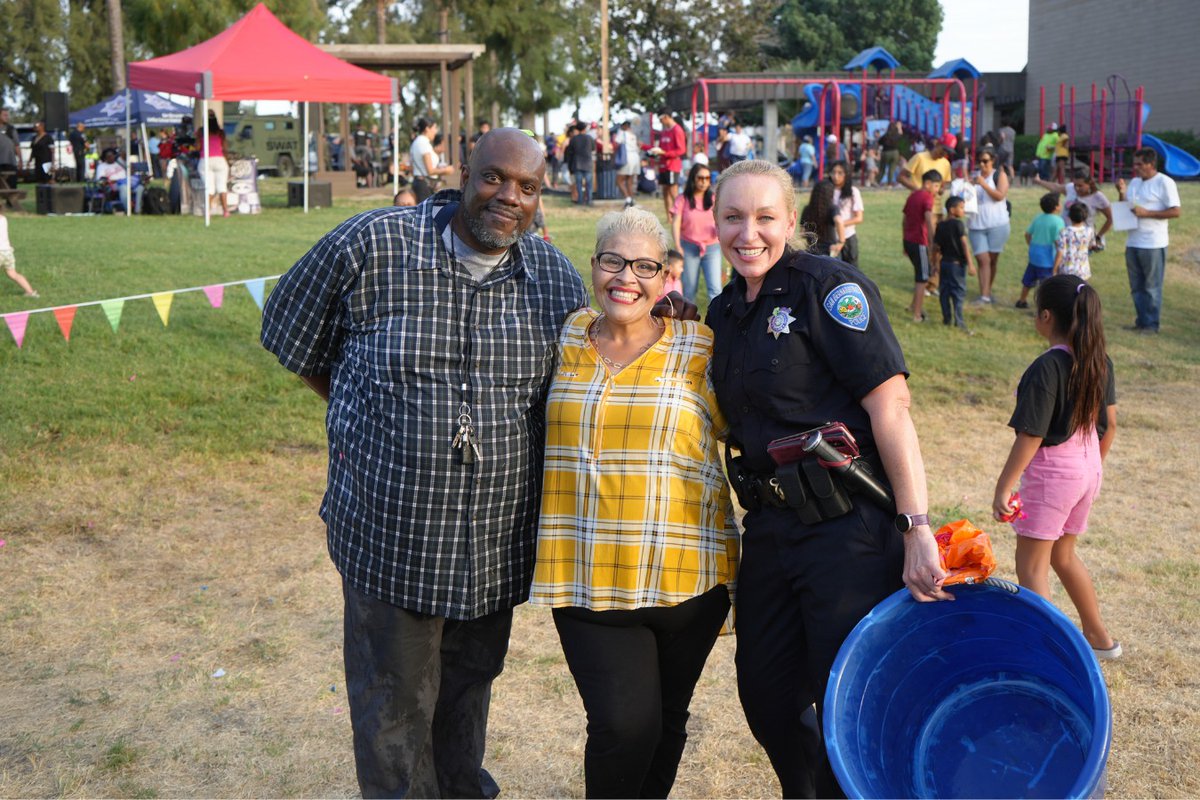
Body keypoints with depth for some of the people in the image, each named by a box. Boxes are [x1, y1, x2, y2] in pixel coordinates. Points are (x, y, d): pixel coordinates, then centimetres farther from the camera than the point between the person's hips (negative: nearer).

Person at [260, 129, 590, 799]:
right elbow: (292, 337, 4)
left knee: (471, 685, 22)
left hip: (499, 543, 3)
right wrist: (372, 417, 4)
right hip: (390, 535, -3)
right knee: (395, 704, 9)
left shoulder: (557, 278, -2)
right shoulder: (370, 245, -11)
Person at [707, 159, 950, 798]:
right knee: (766, 697, 15)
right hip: (768, 526, 7)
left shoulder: (830, 287, -10)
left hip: (849, 528, -7)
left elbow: (890, 406, -16)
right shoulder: (724, 312, 12)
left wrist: (917, 528, -21)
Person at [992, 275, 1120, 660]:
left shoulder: (1045, 368, -22)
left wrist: (1003, 487, -16)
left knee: (1031, 566, 2)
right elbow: (1109, 424, 8)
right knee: (1064, 555, 24)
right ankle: (1099, 637, 35)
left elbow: (1031, 436, -22)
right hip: (1089, 468, 8)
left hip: (1052, 470, -8)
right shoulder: (1099, 361, 1)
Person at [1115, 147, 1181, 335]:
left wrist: (1146, 213, -19)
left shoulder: (1164, 183, -9)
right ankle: (1141, 321, 21)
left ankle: (1152, 325, 8)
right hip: (1132, 242, 7)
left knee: (1152, 287, 1)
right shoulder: (1134, 182, 12)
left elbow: (1175, 212, -14)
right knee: (1137, 287, 12)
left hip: (1153, 244, -7)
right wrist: (1122, 194, -1)